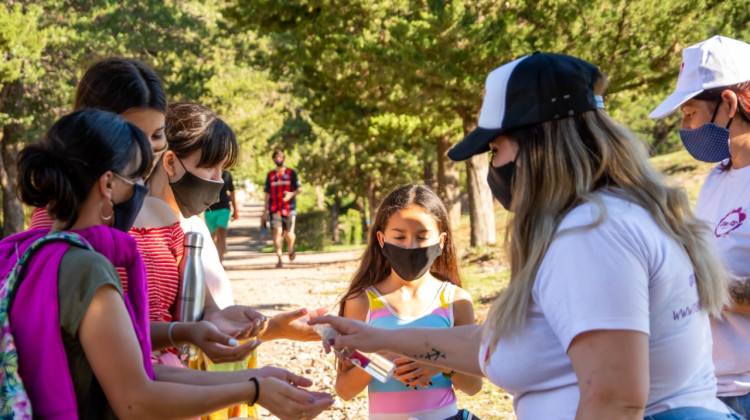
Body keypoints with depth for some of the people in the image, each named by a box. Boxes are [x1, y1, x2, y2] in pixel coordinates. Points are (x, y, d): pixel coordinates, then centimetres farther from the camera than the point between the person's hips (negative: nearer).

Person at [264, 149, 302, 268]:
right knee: (277, 231, -15)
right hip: (275, 209, 1)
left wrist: (291, 194, -18)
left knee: (289, 234, 2)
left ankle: (290, 249, 36)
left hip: (289, 208, 0)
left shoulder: (291, 173, 7)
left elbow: (299, 188, 4)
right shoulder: (270, 175, 12)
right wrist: (265, 210, 11)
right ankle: (279, 259, -16)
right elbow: (267, 194, 14)